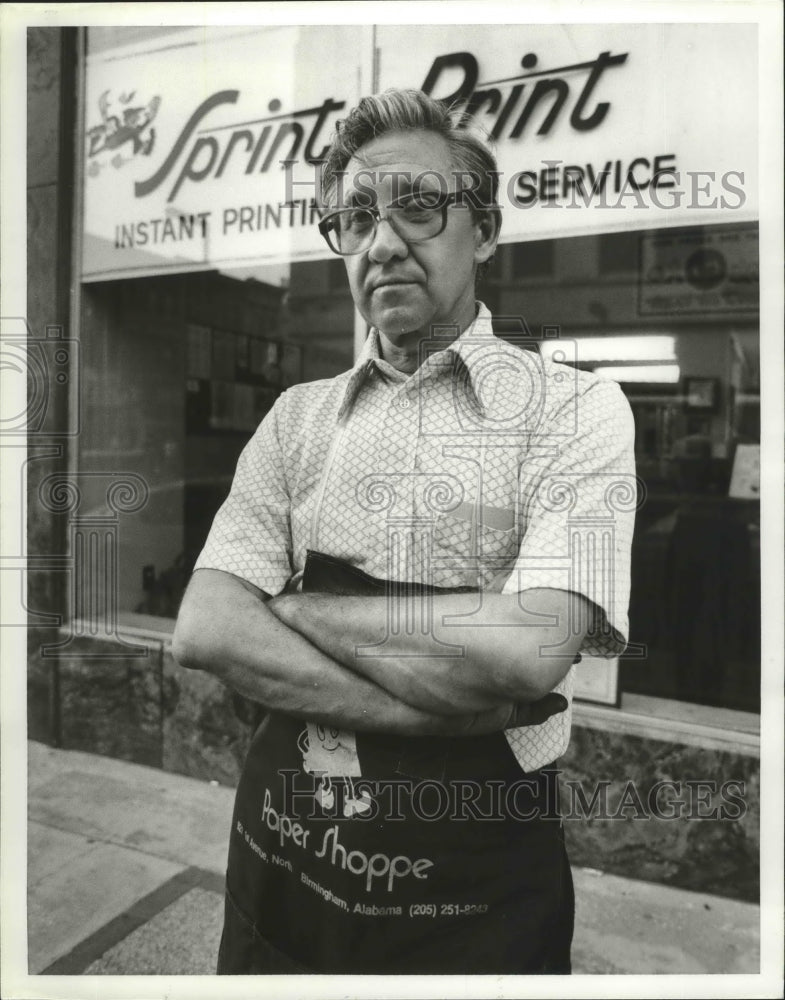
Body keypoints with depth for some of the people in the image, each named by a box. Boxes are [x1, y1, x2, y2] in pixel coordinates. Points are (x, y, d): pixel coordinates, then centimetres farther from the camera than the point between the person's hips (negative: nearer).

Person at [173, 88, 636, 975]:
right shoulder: (298, 417, 1)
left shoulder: (573, 408, -9)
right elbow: (205, 632, -10)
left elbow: (530, 649, -23)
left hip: (477, 878, -2)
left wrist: (298, 605, -14)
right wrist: (456, 704, -20)